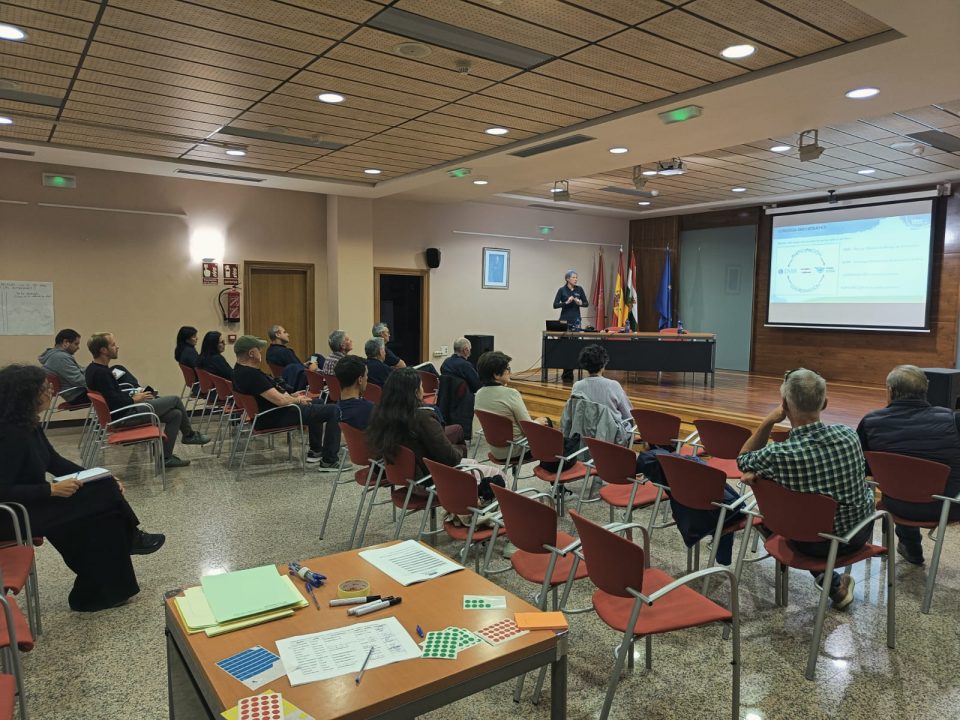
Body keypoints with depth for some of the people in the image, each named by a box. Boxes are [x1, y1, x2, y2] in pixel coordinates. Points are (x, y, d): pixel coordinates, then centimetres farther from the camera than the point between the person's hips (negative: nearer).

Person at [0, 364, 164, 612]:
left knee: (103, 492, -3)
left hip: (35, 500, 9)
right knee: (102, 503, -12)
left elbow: (54, 461, 12)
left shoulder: (28, 424, 3)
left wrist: (101, 478, 2)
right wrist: (52, 489, -26)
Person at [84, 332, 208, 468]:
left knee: (176, 414, 8)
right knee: (174, 400, -2)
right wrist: (134, 398, -11)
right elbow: (115, 402, -28)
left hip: (124, 411, 10)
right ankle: (189, 434, 20)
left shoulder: (94, 369, 9)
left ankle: (166, 457, 12)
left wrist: (132, 395, 6)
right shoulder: (100, 373, -24)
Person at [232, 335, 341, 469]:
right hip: (276, 418, -11)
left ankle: (315, 450, 32)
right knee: (333, 411, -10)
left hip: (266, 413, 11)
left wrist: (292, 396, 12)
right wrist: (298, 400, -9)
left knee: (317, 403, 28)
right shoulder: (252, 375, -28)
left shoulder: (239, 370, 6)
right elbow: (280, 400, -29)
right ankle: (329, 461, -6)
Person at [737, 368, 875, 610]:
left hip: (812, 544, -2)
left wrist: (768, 421, -16)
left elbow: (743, 460, -5)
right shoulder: (849, 436, -21)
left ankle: (833, 584, 30)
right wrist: (767, 471, -6)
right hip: (859, 534, 3)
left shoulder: (776, 455, -31)